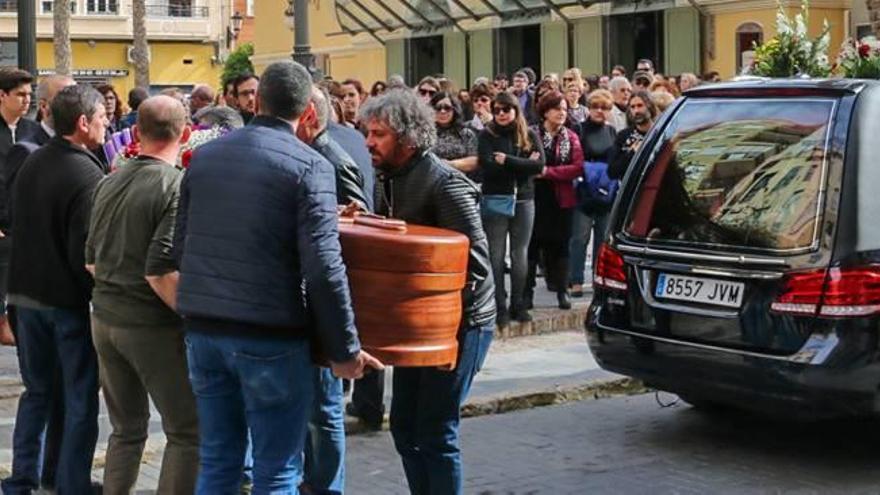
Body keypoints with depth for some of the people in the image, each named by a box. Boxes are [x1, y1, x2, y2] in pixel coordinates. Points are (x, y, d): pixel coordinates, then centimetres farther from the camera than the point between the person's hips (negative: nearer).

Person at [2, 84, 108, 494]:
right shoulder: (87, 175, -21)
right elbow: (86, 251, -22)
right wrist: (98, 292, -7)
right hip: (68, 298, -7)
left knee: (36, 390, 19)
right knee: (80, 398, 5)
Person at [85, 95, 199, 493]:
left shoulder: (109, 183, 7)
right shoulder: (177, 187, -15)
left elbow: (91, 260, 13)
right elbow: (160, 272, -22)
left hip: (105, 319, 7)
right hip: (152, 326, -7)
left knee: (126, 429, 18)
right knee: (188, 432, 4)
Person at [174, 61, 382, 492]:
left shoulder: (205, 155, 8)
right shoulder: (309, 166, -9)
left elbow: (181, 246, 12)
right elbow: (323, 267, -15)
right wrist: (344, 349, -8)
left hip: (202, 329, 6)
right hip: (271, 335, -5)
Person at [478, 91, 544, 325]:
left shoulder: (529, 135, 6)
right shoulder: (487, 135, 0)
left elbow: (539, 165, -8)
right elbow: (487, 166, -15)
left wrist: (507, 161, -13)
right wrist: (523, 165, -13)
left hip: (523, 201, 2)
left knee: (520, 254, 8)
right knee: (496, 255, 0)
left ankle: (518, 304, 16)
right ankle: (499, 306, 6)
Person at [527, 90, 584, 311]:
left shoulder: (571, 137, 4)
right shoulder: (531, 134, -2)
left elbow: (578, 167, -6)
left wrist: (548, 172, -13)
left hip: (561, 200, 2)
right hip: (535, 198, -2)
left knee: (560, 244, 8)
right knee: (533, 244, 3)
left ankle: (562, 291, 15)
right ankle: (527, 291, 10)